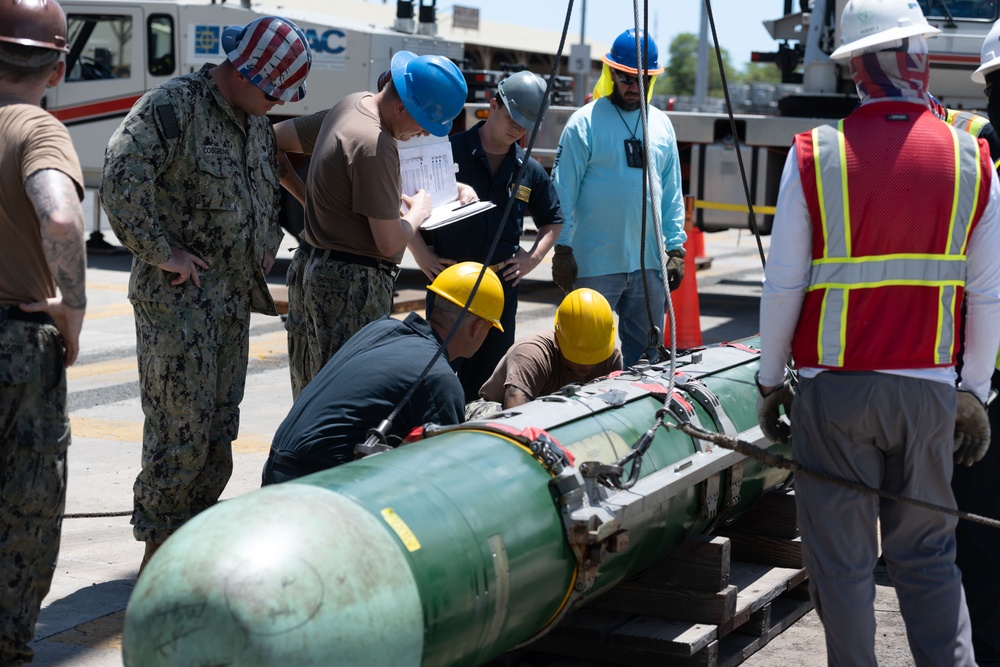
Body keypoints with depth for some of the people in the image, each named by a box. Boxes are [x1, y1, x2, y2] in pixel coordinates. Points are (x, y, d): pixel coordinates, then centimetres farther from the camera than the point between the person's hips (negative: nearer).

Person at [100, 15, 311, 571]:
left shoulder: (258, 124, 14)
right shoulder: (175, 105, -13)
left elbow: (271, 186, 32)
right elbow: (122, 178, -23)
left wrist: (269, 243, 18)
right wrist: (160, 252, -20)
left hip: (235, 300, 8)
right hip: (178, 297, -8)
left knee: (220, 429, 11)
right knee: (181, 427, -7)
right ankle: (158, 554, 3)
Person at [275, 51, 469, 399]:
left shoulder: (353, 105, 9)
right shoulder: (374, 147, -21)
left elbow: (277, 138, 22)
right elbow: (390, 243, -18)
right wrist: (418, 211, 0)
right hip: (352, 285, -10)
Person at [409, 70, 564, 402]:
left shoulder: (530, 171, 8)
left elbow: (552, 221, 24)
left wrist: (533, 256, 8)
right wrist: (421, 253, -7)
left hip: (502, 284, 4)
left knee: (485, 383, 9)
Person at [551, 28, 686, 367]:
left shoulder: (661, 124, 11)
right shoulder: (585, 122, -5)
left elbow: (672, 194, 13)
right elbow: (564, 192, -6)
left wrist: (676, 248, 8)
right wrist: (562, 249, -10)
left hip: (649, 263, 5)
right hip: (595, 264, -5)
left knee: (645, 352, 11)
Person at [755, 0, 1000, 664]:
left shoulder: (813, 156, -7)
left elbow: (783, 284, -4)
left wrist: (771, 380, 7)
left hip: (835, 388, -2)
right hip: (929, 390, 2)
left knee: (842, 560, 9)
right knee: (927, 554, 15)